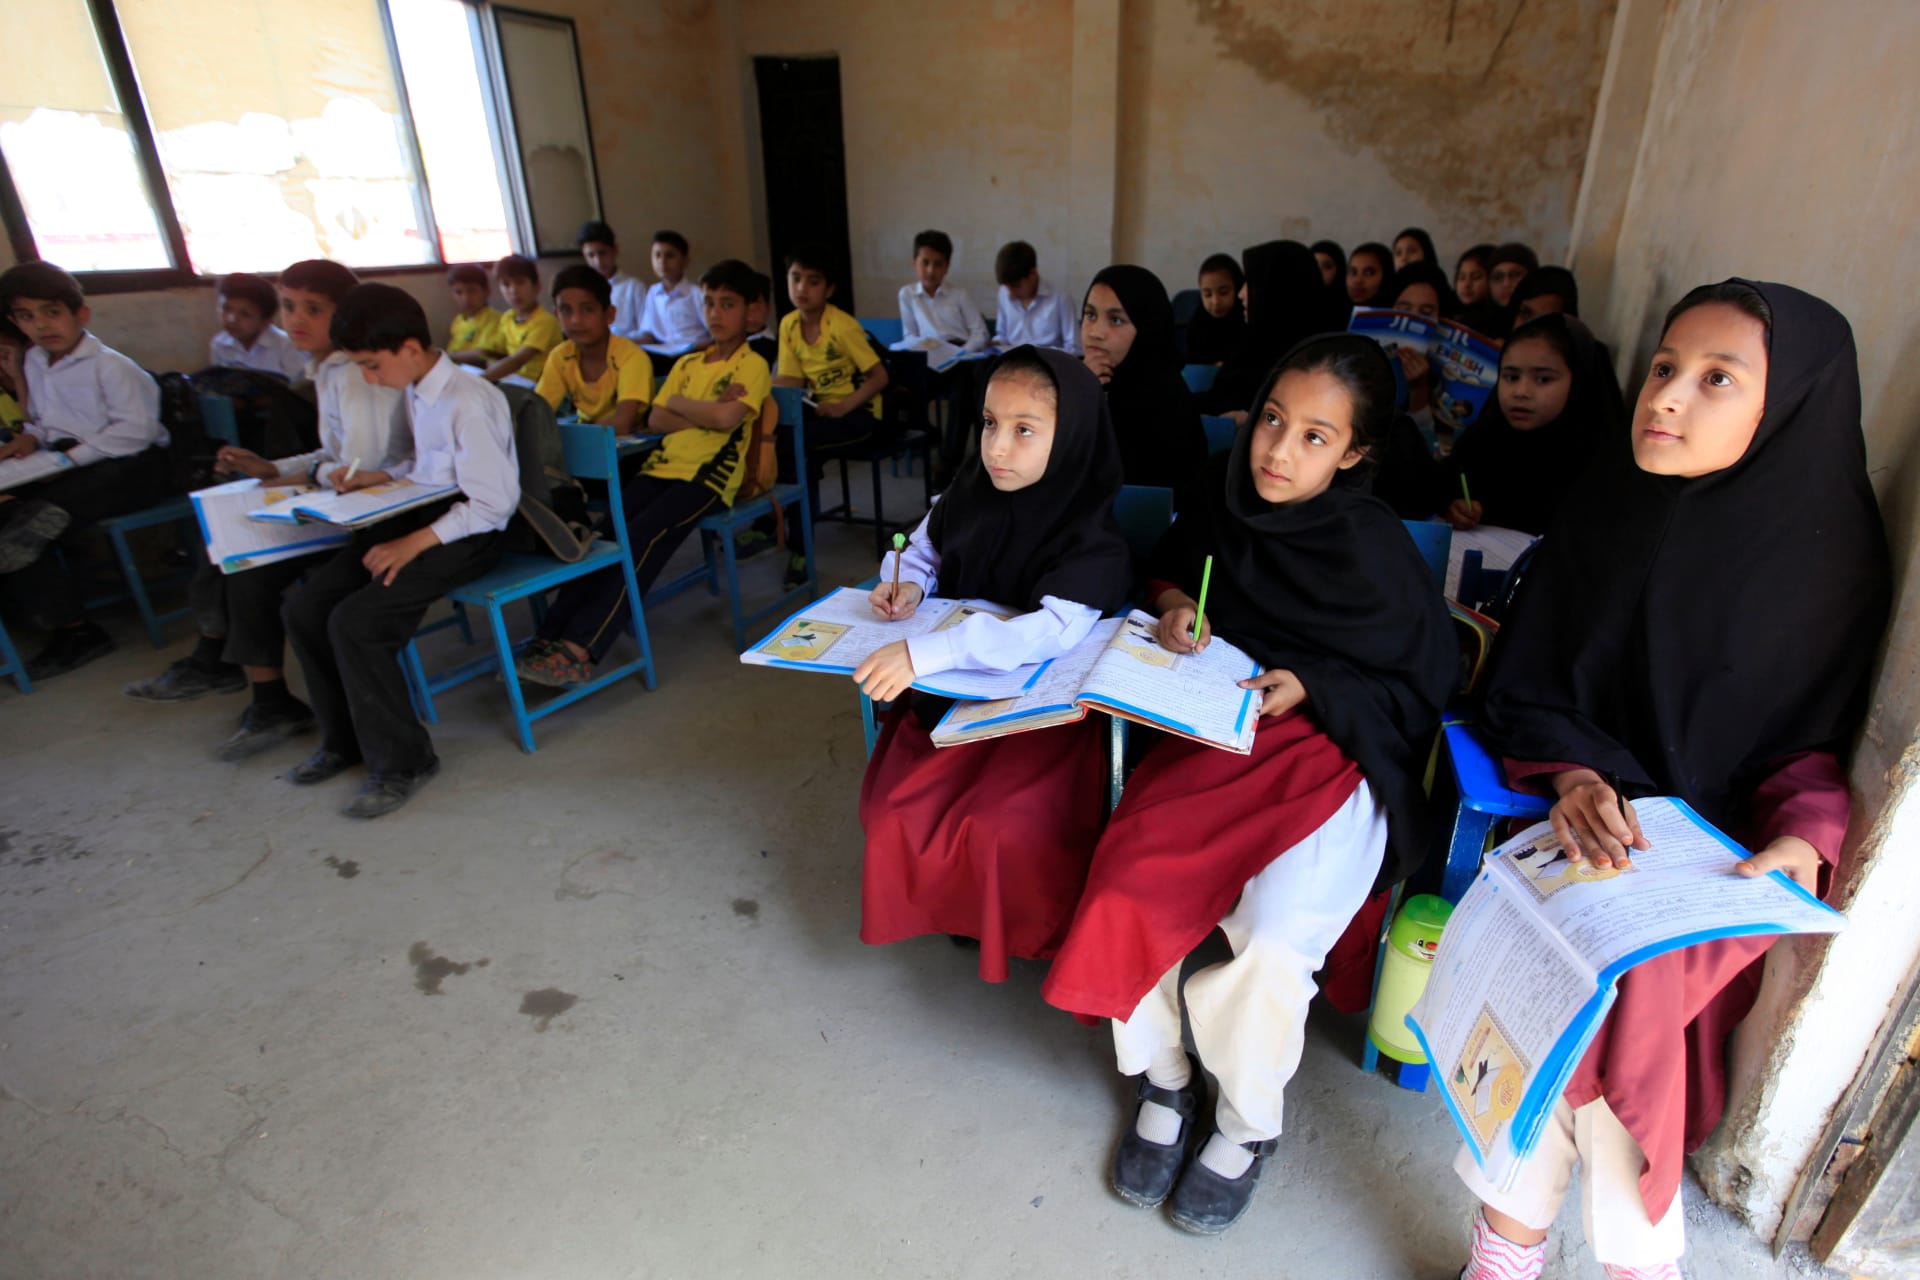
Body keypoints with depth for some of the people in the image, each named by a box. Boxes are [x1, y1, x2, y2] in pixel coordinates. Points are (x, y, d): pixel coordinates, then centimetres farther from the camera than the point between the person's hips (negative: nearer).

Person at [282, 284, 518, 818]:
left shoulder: (468, 403, -20)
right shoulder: (416, 393, 10)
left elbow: (491, 504, -22)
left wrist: (412, 544, -23)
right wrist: (378, 477, 9)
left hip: (468, 532, -10)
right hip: (419, 514, 10)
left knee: (355, 621, -22)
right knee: (305, 606, 2)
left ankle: (401, 761, -4)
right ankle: (345, 739, 20)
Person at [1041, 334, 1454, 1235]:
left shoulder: (1372, 545, -8)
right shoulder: (1231, 500, 3)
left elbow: (1421, 686, 1)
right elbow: (1168, 567, 23)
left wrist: (1310, 686, -13)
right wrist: (1173, 603, 1)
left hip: (1333, 749, -3)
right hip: (1214, 730, 4)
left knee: (1270, 943, -27)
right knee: (1128, 883, -22)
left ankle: (1250, 1124, 9)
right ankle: (1165, 1081, 10)